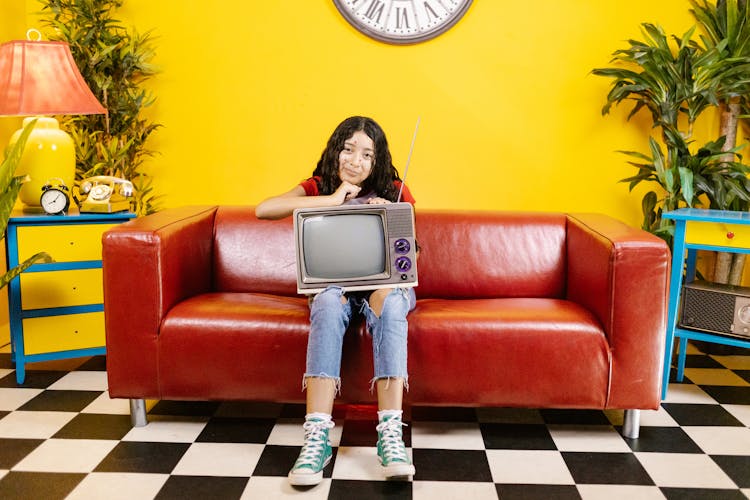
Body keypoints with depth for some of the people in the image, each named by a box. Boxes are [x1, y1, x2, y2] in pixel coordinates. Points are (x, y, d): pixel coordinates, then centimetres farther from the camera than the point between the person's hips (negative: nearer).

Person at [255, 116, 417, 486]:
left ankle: (391, 435, -42)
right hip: (335, 284, 0)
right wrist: (332, 200, -20)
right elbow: (263, 210, -18)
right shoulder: (318, 188, 1)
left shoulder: (394, 191, 3)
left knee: (389, 299, -36)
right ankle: (317, 438, -42)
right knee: (331, 301, -36)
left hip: (384, 284, 1)